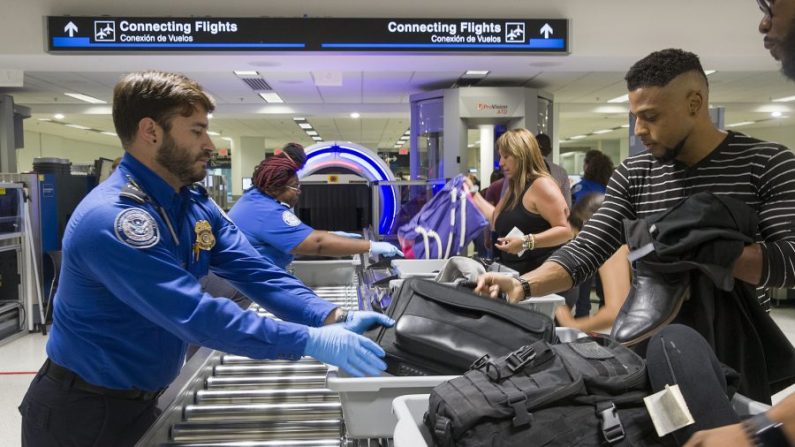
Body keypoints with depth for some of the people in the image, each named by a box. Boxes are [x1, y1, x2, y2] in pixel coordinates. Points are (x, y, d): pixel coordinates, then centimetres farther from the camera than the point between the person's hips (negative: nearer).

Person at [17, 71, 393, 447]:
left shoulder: (197, 205, -2)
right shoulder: (109, 220, -29)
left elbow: (258, 273, -7)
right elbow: (196, 316, -35)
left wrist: (332, 318, -20)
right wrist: (310, 341, -36)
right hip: (83, 411, -7)